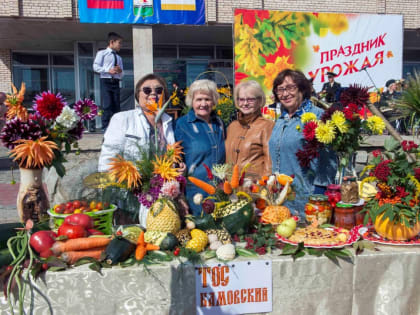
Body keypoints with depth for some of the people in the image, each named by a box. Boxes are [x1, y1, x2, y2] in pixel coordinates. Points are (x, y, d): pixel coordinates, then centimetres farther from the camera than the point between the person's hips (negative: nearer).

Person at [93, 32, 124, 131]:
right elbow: (95, 67, -2)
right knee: (107, 105, -13)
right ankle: (106, 128, -10)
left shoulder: (119, 57, 22)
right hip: (106, 82, -5)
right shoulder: (102, 53, 7)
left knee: (116, 106, 0)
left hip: (116, 83, 5)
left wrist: (120, 71, -1)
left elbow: (121, 74, 23)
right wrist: (108, 70, -13)